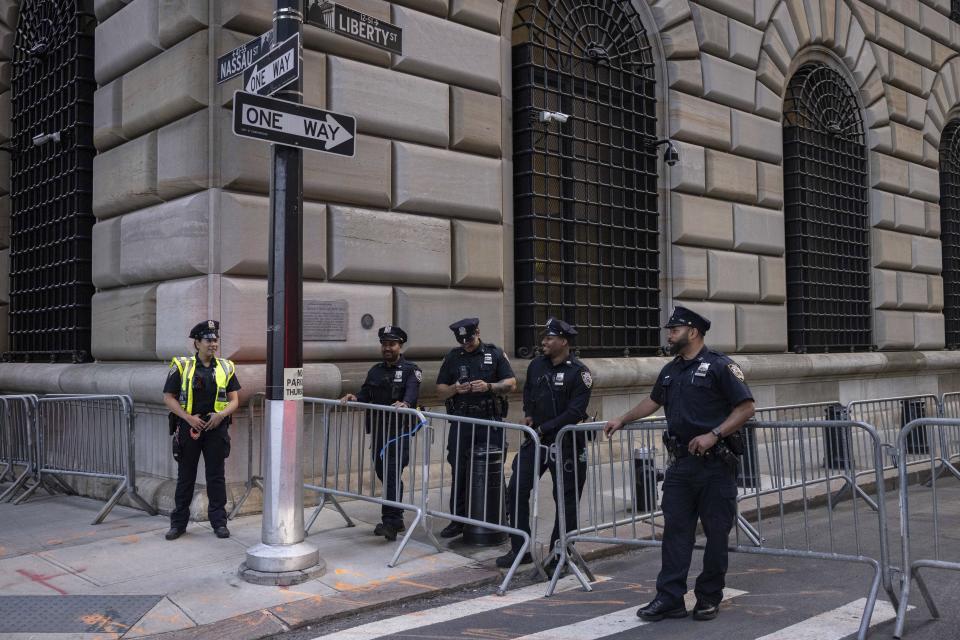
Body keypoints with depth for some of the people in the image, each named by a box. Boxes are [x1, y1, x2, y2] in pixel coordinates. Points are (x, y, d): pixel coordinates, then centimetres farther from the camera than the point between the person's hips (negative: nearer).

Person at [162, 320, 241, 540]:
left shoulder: (226, 368, 6)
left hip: (216, 428, 1)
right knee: (185, 477, 7)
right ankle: (178, 522, 17)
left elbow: (234, 400, 7)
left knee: (216, 476, 5)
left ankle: (219, 522, 14)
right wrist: (189, 417, -13)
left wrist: (221, 414, -12)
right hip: (188, 428, -1)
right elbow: (168, 398, -2)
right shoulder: (181, 367, -1)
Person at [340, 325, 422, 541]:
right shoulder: (375, 370, 19)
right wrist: (354, 398, -10)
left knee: (393, 474, -14)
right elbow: (366, 394, 11)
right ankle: (396, 519, 23)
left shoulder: (410, 370, -2)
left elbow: (412, 391, -20)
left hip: (400, 430, -7)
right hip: (378, 430, 7)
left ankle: (390, 522, -14)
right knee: (382, 473, 11)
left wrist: (405, 403, -41)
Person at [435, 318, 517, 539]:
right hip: (461, 423, 2)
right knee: (459, 472, 3)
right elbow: (440, 391, 10)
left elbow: (511, 384, 1)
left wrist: (489, 386, -16)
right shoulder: (452, 357, 10)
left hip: (490, 421, -2)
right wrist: (455, 389, -11)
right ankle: (458, 520, 13)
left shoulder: (495, 353, 4)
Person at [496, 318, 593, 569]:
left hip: (566, 443, -5)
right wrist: (528, 414, 6)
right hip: (536, 439, 6)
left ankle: (559, 555, 17)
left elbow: (575, 412, -18)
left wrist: (544, 429, -18)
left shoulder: (578, 372, -12)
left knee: (566, 499, 3)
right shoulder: (536, 365, 6)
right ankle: (520, 549, 14)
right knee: (516, 489, 2)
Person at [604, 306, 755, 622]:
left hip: (715, 464, -6)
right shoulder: (671, 370, 13)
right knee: (675, 530, 4)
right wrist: (622, 420, 27)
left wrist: (713, 435, -20)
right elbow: (654, 401, 29)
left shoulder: (719, 366, -8)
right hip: (680, 463, 6)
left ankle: (709, 599, 17)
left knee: (716, 533, 4)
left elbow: (746, 407, -12)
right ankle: (669, 598, 9)